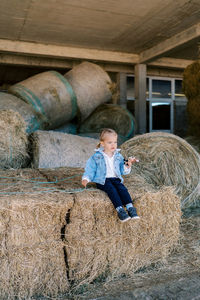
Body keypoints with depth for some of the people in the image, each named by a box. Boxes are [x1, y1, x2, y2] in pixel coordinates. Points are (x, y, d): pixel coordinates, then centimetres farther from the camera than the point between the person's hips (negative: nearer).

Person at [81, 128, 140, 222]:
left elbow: (122, 170, 16)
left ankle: (130, 208, -37)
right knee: (112, 189, -31)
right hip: (102, 180, -3)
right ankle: (120, 210, -41)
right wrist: (86, 178, -14)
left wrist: (128, 165, -4)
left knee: (122, 188, -26)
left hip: (115, 178, 4)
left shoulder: (118, 156, 14)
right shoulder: (97, 156, 2)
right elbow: (90, 169, 2)